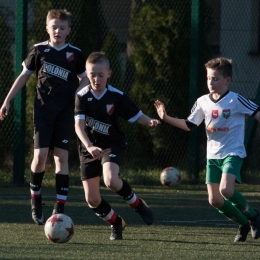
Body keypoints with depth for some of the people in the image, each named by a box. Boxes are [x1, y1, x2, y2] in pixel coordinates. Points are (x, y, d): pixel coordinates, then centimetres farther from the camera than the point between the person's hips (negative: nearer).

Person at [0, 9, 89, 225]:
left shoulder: (75, 54, 2)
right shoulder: (39, 50, 2)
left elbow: (84, 79, 13)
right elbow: (24, 76, 11)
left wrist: (77, 97, -6)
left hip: (65, 112, 1)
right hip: (43, 109, -1)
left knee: (61, 156, -4)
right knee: (40, 156, -10)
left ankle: (60, 208, -3)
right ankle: (35, 199, 12)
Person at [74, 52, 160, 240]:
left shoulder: (116, 96, -8)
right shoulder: (82, 96, -10)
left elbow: (136, 115, 1)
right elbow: (79, 124, -20)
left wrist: (150, 122, -21)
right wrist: (89, 146, -35)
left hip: (112, 145, -2)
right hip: (89, 149, 2)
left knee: (111, 180, -31)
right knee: (92, 199, -2)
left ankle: (138, 204, -3)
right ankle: (116, 223, 26)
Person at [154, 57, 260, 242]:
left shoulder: (236, 100, -12)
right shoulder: (203, 102, 3)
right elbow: (189, 125, 12)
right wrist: (166, 118, 3)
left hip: (232, 153, -6)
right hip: (213, 156, 6)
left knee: (226, 190, -27)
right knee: (214, 200, -1)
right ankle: (244, 224, 20)